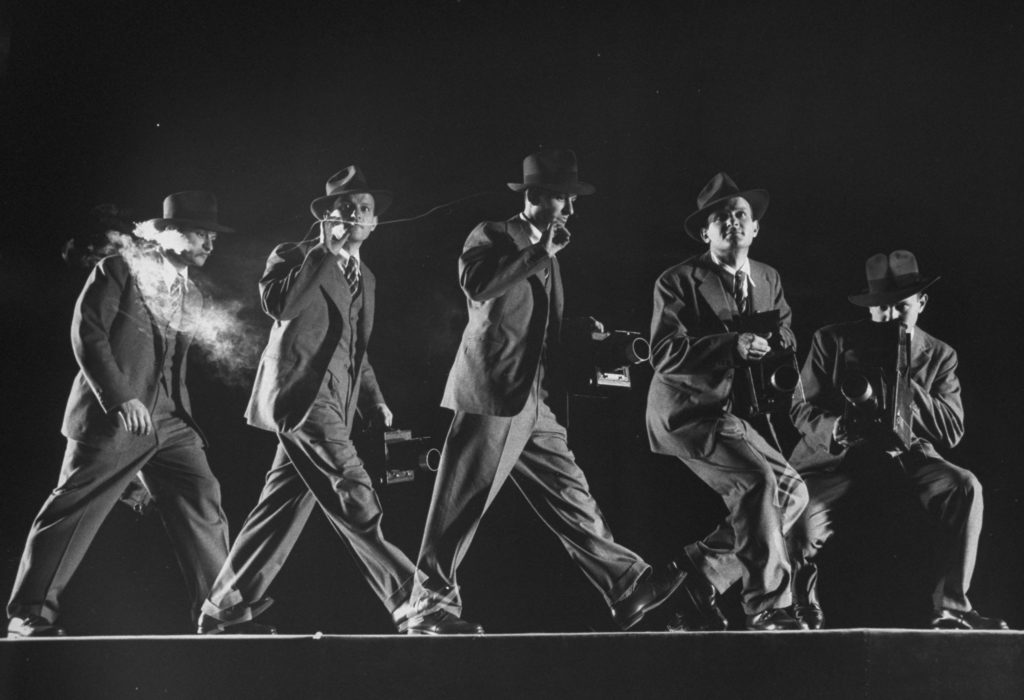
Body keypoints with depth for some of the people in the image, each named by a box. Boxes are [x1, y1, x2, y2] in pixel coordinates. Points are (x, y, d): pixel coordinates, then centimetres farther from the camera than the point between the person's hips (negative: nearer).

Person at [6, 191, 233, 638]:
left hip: (170, 420, 6)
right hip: (113, 416, -6)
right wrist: (120, 398, -18)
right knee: (75, 509, -3)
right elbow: (87, 333, -9)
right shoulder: (120, 269, -1)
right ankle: (30, 615, 9)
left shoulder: (191, 294, 18)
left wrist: (185, 416, 12)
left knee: (203, 508, 0)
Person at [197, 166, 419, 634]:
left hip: (330, 406, 8)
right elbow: (279, 304, -20)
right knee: (355, 500, -12)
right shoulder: (294, 256, 1)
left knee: (282, 509, 9)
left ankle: (226, 609, 17)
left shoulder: (365, 278, 22)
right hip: (302, 396, -8)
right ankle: (410, 601, -8)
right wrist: (326, 251, -15)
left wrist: (375, 402, 17)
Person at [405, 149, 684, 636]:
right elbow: (476, 285, -22)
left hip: (533, 402, 8)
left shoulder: (546, 253, 23)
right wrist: (539, 253, -15)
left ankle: (627, 587, 8)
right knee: (460, 507, -3)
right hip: (489, 396, -8)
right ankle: (430, 607, 7)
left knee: (571, 498, 7)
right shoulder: (492, 236, -1)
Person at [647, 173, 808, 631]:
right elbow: (663, 354, -17)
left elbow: (786, 339, 17)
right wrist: (730, 346, -27)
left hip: (730, 413, 8)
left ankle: (698, 577, 5)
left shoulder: (768, 280, 14)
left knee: (792, 490, -3)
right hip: (686, 411, -7)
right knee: (757, 480, -24)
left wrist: (774, 339, -7)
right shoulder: (678, 281, -6)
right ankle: (766, 609, -12)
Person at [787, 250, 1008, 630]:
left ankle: (952, 607, -13)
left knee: (965, 487, -27)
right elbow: (803, 409, -1)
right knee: (801, 524, -30)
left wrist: (903, 378, -13)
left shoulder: (939, 355, 8)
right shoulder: (832, 341, 2)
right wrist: (842, 430, -23)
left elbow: (952, 431, -2)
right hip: (836, 455, -2)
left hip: (905, 455, 2)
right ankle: (801, 608, 3)